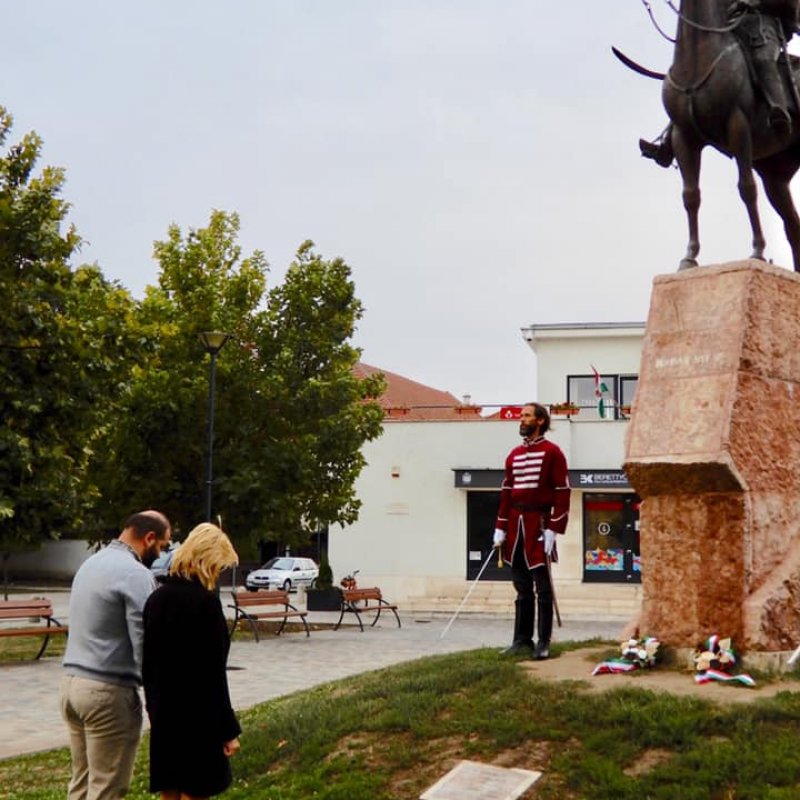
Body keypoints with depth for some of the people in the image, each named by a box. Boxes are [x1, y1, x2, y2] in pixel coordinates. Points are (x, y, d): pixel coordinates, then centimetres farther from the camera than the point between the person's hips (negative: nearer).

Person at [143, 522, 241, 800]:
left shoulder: (156, 598, 4)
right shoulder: (205, 601, -17)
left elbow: (148, 660, 11)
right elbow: (213, 672, -17)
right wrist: (228, 728, -12)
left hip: (164, 713, 7)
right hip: (197, 716, -7)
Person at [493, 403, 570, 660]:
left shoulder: (552, 452, -3)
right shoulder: (514, 454, 15)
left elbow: (562, 492, -8)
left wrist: (553, 529, -15)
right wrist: (501, 528, 8)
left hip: (539, 526, -6)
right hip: (515, 526, 6)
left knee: (542, 588, -1)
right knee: (522, 588, 10)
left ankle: (543, 643, 4)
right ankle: (522, 640, 15)